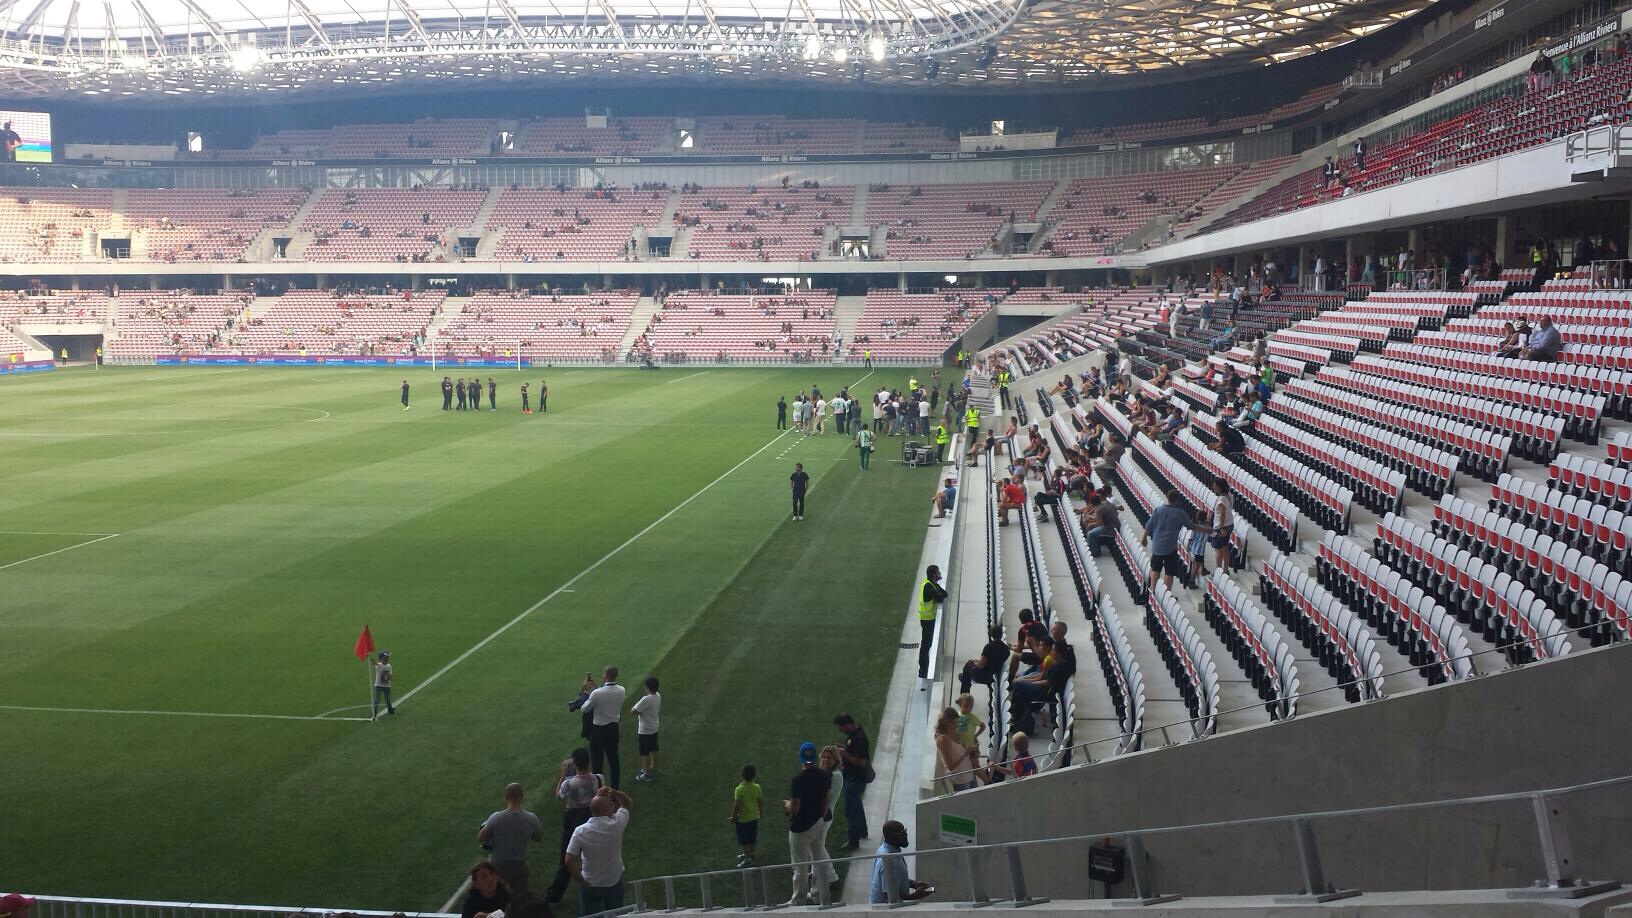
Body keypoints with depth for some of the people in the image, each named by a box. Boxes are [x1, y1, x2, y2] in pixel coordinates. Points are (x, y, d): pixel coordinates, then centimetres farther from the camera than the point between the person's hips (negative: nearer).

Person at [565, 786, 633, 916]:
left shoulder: (580, 832, -22)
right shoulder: (616, 824, -21)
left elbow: (569, 861, -23)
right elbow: (626, 802, -2)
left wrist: (581, 881, -11)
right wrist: (614, 792, -17)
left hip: (590, 885, 0)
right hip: (615, 882, 1)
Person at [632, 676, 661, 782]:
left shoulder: (646, 699, -29)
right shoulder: (658, 696, -3)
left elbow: (633, 711, -24)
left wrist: (636, 704, -5)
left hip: (645, 730, -9)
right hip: (654, 728, 9)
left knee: (645, 753, 5)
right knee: (654, 750, 21)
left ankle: (648, 774, 14)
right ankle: (653, 769, 36)